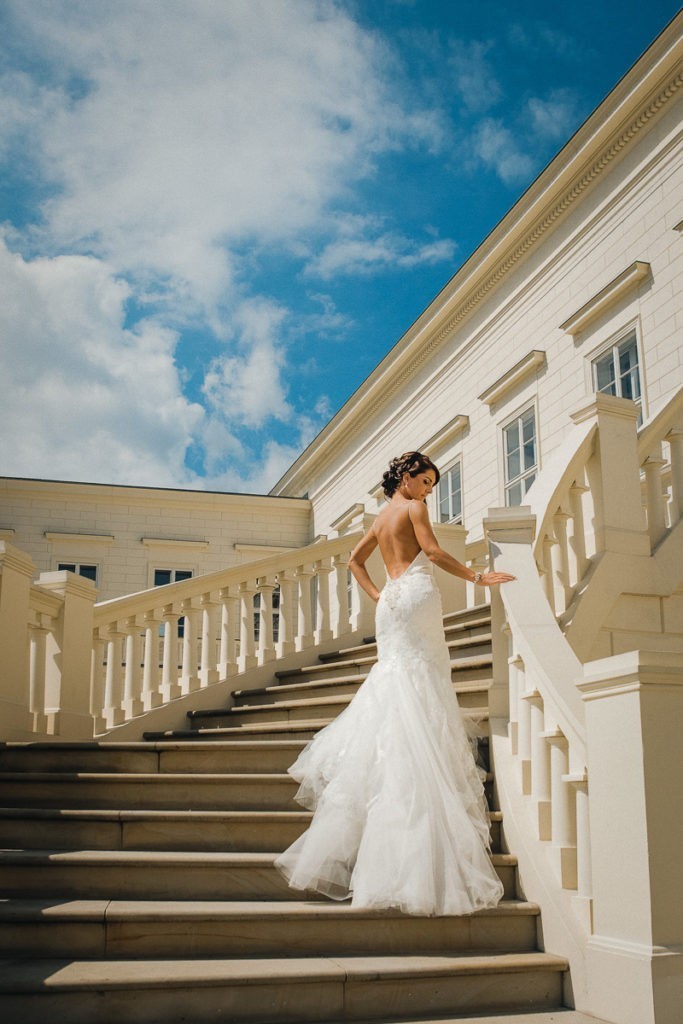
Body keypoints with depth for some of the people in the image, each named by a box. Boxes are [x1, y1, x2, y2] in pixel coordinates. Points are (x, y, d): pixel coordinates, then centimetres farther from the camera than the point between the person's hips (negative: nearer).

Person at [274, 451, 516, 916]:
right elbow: (433, 550, -10)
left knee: (397, 683, 16)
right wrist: (478, 577, -7)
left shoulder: (380, 519, 25)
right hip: (416, 594, -8)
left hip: (391, 603, 8)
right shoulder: (413, 508, 1)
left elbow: (355, 559, 30)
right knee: (422, 695, -11)